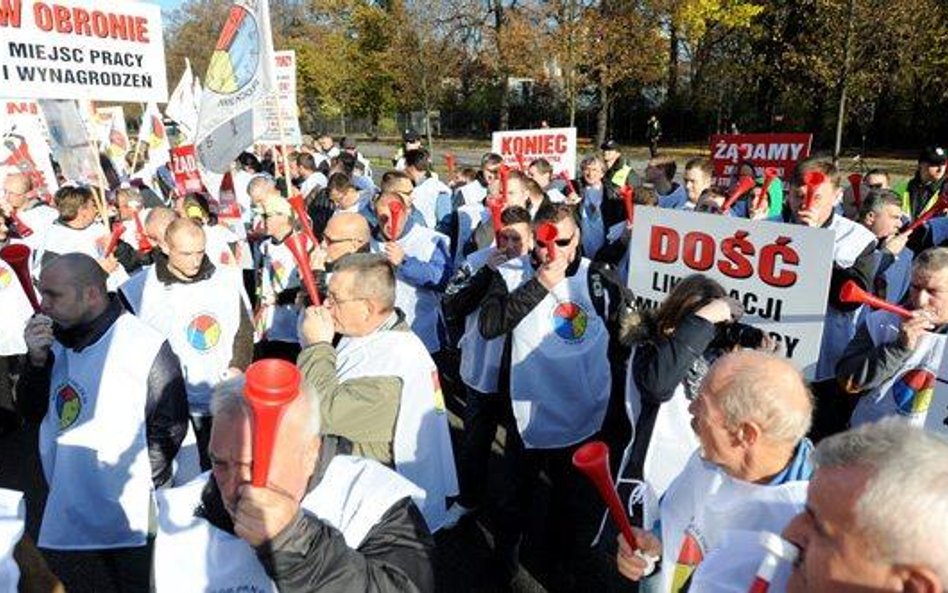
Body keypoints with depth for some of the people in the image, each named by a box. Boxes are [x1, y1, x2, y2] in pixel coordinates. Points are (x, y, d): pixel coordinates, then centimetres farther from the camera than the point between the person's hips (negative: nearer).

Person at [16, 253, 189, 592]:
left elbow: (170, 426, -15)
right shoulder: (56, 342, 0)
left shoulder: (145, 345, -19)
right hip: (72, 507, 6)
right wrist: (37, 359, -12)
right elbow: (31, 412, 3)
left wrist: (141, 486, -12)